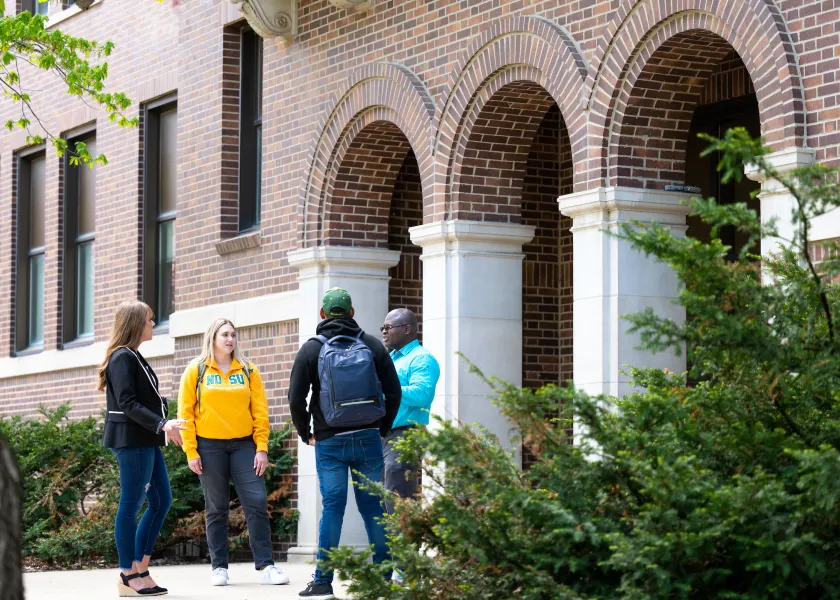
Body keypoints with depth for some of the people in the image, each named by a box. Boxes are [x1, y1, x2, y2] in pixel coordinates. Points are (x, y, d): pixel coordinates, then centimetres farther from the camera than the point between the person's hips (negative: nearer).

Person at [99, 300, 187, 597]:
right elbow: (128, 404, -20)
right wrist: (162, 424, -25)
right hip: (131, 439, -10)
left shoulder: (133, 357, 18)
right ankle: (128, 576, -1)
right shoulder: (123, 357, -12)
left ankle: (140, 568, 13)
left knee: (162, 500, 10)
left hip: (146, 442, 10)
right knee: (131, 503, -6)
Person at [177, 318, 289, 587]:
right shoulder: (196, 371, 2)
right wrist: (191, 452, -6)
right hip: (210, 446, -1)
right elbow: (186, 413, 0)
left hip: (244, 444, 1)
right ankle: (219, 567, 11)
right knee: (216, 508, 4)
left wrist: (262, 448, -3)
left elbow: (260, 411, 5)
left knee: (257, 503, -6)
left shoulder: (248, 371, 7)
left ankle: (265, 566, -3)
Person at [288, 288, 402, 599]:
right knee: (372, 505, 7)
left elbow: (296, 399, -5)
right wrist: (382, 429, 14)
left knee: (332, 506, 0)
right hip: (368, 439, 1)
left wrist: (306, 434, 7)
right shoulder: (372, 345, 4)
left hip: (329, 442, -1)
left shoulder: (311, 349, -1)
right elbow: (393, 392, 3)